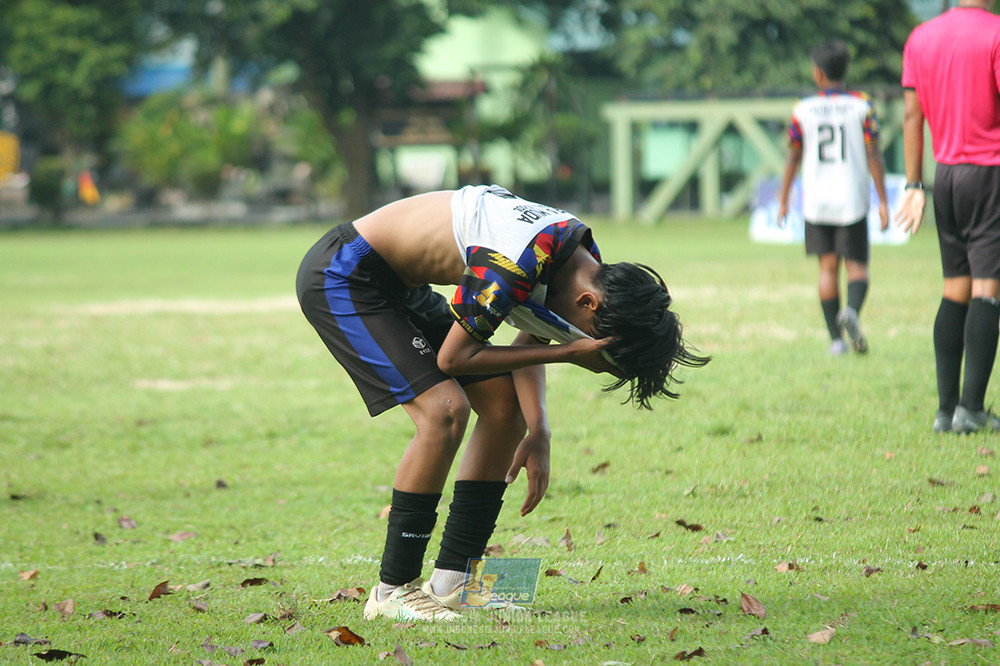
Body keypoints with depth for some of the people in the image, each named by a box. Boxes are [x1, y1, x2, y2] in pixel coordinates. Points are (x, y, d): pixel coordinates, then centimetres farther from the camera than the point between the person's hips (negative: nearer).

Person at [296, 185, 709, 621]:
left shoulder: (586, 262, -5)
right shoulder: (516, 267, -33)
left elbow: (528, 344, 8)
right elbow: (454, 357, -22)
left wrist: (537, 433, -7)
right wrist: (566, 352, -23)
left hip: (401, 286, 10)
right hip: (341, 279, -10)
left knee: (505, 403, 5)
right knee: (444, 409, -21)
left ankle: (451, 582, 10)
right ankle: (393, 591, -11)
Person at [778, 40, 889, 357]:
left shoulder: (803, 110, 1)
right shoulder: (862, 105, -3)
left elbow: (793, 158, 5)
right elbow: (874, 155, -6)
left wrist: (783, 200, 15)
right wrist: (883, 201, -2)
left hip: (816, 199, 1)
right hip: (852, 200, -1)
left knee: (828, 268, 9)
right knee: (857, 266, 5)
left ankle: (836, 339, 5)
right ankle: (852, 311, -26)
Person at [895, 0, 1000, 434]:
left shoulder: (921, 37, 9)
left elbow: (912, 114, 10)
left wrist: (914, 186, 12)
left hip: (946, 173, 6)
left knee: (955, 292, 10)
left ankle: (946, 409, 5)